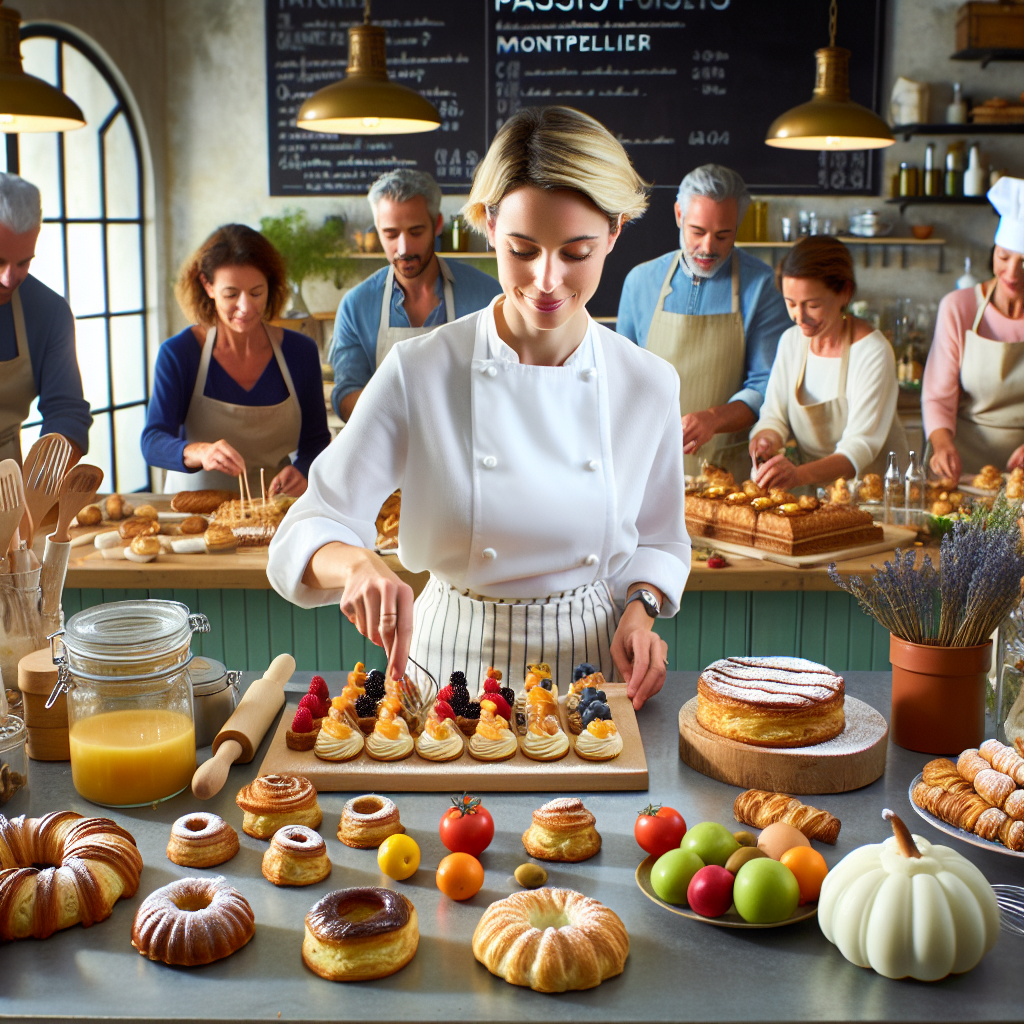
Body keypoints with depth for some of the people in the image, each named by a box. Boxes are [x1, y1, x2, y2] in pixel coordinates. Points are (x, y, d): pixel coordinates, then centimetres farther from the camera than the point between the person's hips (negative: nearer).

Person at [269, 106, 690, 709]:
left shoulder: (650, 384, -3)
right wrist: (356, 563, -30)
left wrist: (640, 610, -8)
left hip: (591, 661, 1)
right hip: (455, 661, -1)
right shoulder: (419, 372, -10)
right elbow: (308, 536, -9)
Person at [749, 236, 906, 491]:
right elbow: (774, 416, 9)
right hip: (812, 489, 5)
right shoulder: (791, 341, 6)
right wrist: (766, 441, -16)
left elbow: (861, 445, -21)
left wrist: (800, 475, -38)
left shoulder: (874, 351, -14)